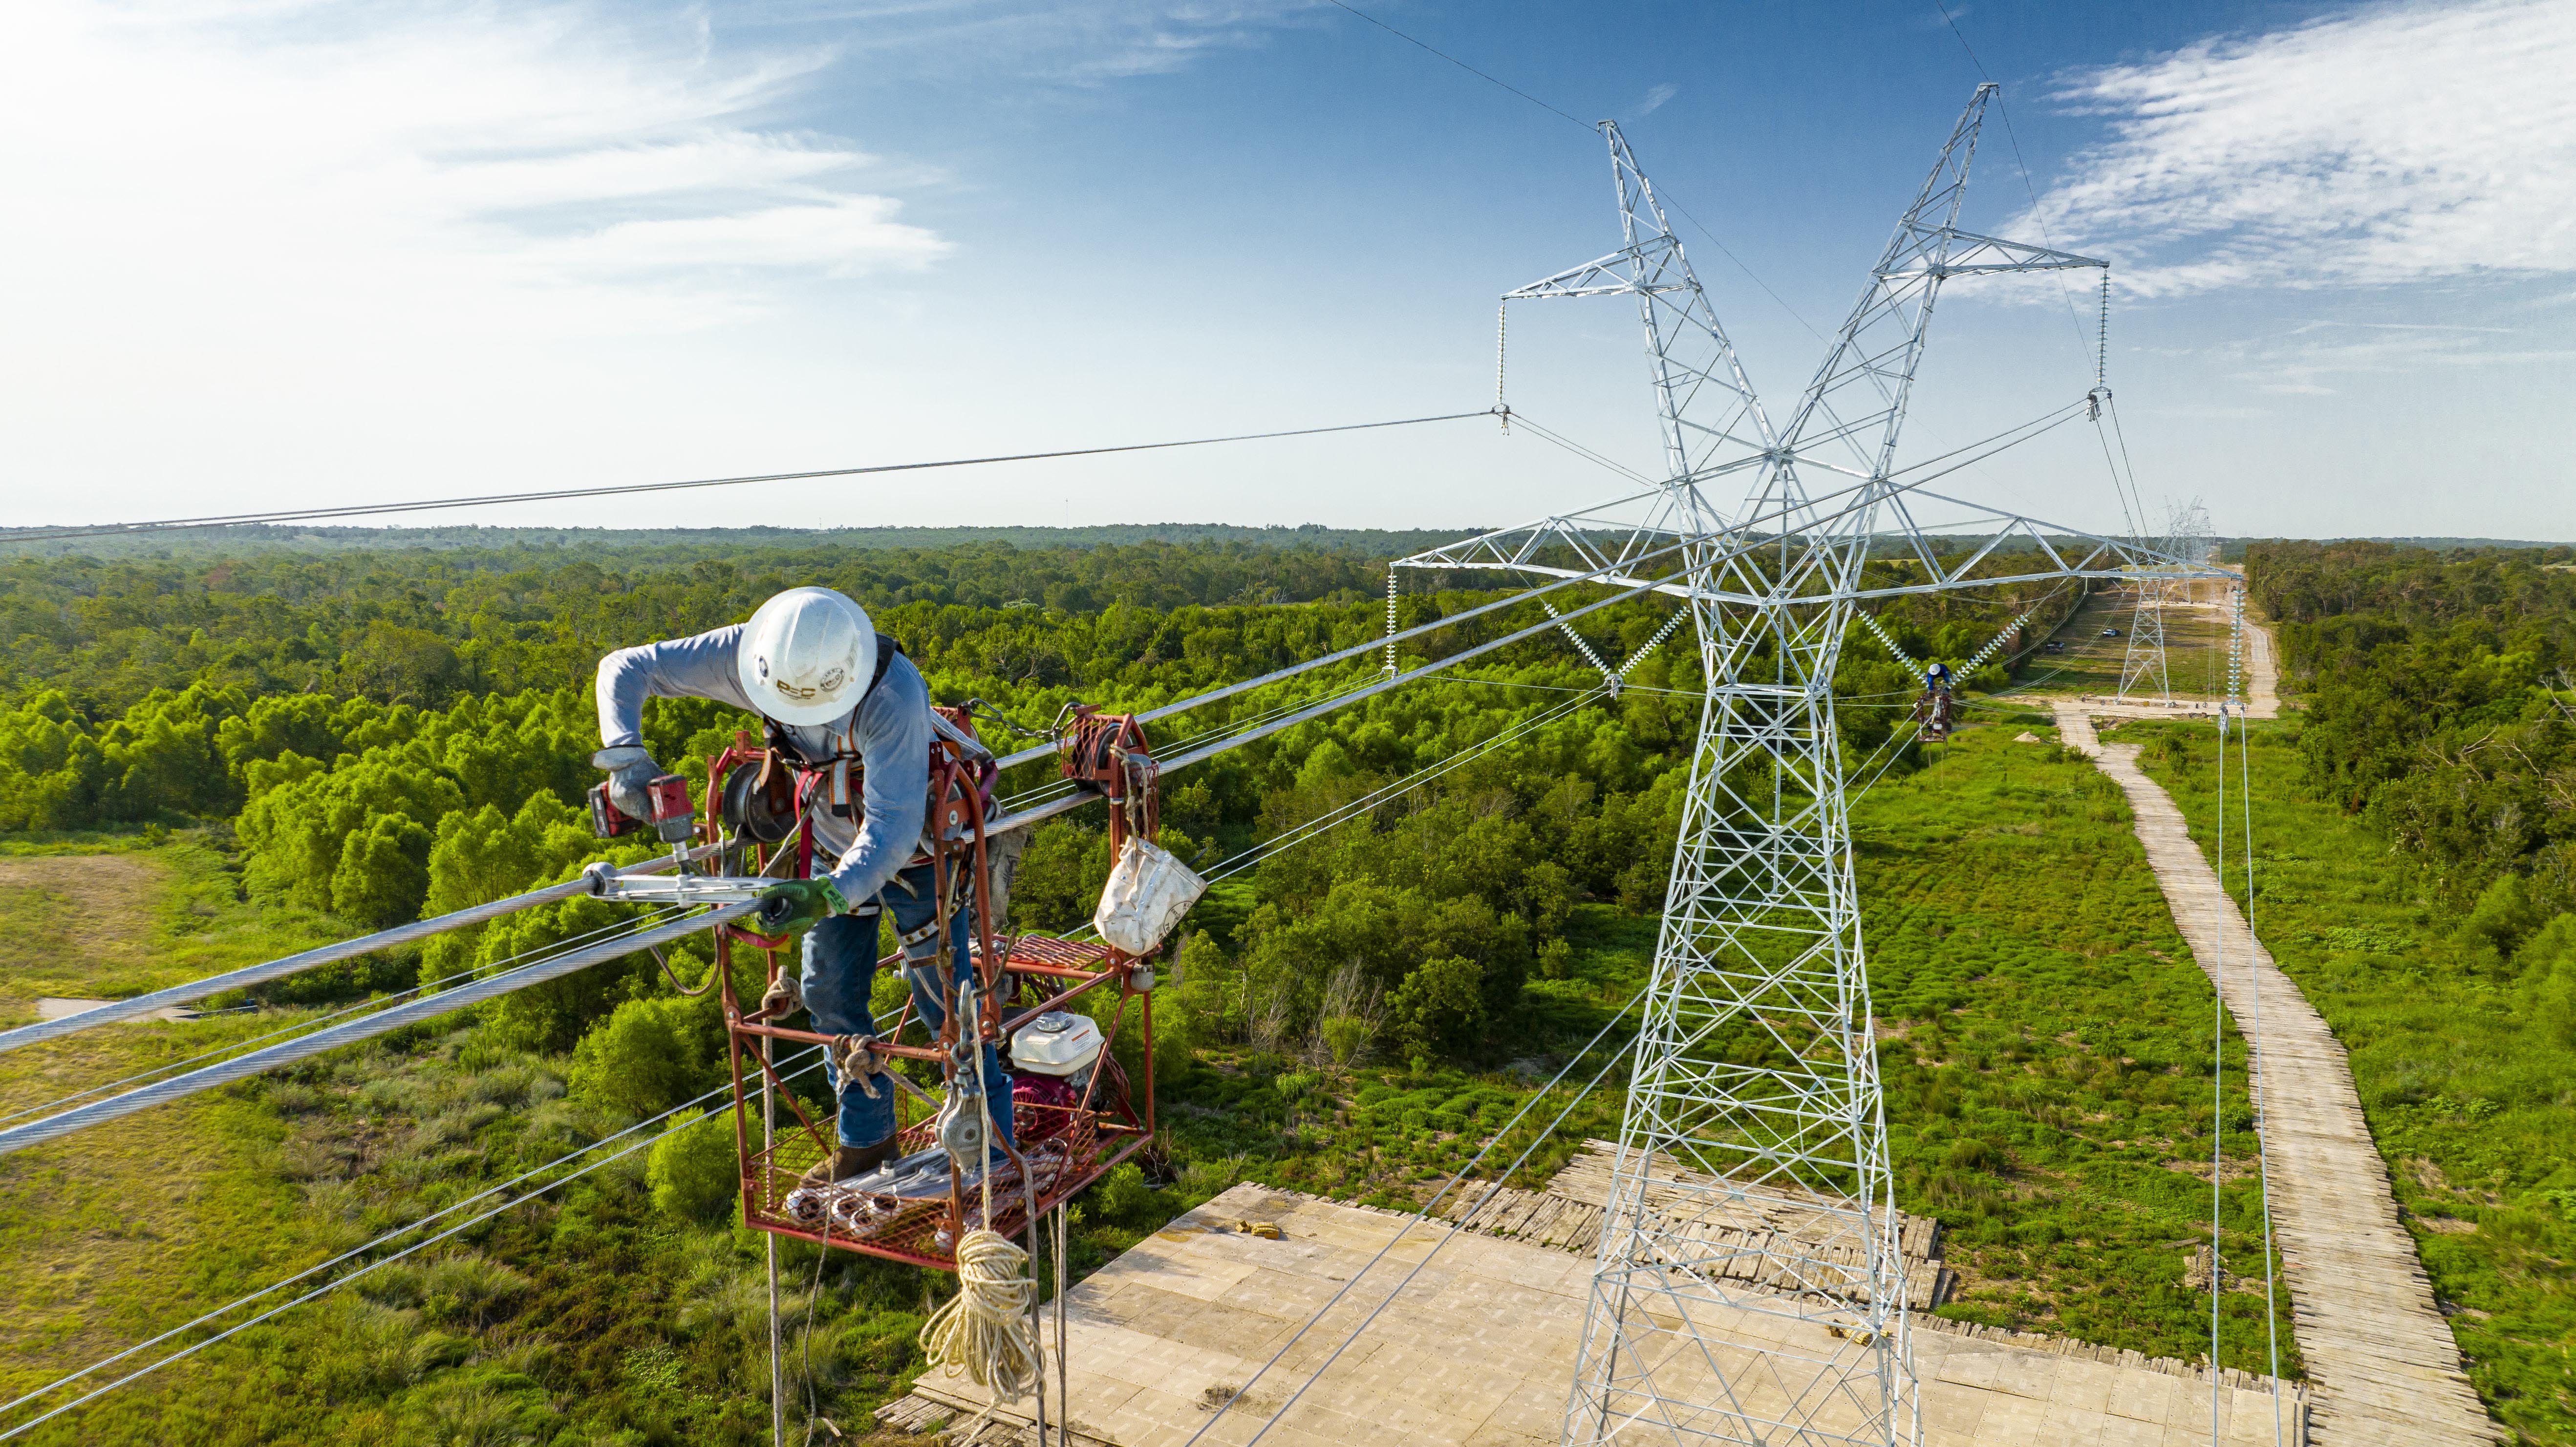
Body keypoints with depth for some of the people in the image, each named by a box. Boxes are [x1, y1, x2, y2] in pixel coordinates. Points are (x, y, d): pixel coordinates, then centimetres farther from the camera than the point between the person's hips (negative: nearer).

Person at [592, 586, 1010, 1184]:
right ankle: (866, 1139, 30)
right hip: (836, 841, 6)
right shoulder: (749, 652, -24)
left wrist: (830, 895, -57)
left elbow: (893, 828, -43)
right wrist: (625, 754, -33)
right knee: (830, 993, 10)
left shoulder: (895, 694, -40)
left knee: (943, 998, -4)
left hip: (916, 844, -5)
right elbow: (625, 668, -17)